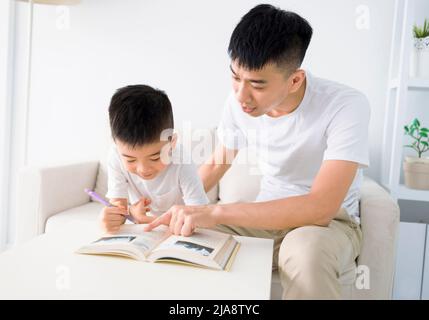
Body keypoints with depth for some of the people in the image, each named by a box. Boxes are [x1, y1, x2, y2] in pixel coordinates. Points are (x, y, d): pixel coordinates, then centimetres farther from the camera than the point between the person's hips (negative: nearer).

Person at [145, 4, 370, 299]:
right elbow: (216, 165, 8)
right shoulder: (239, 103, -9)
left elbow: (322, 206, -33)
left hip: (330, 221, -3)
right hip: (269, 216, 4)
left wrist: (216, 212, -37)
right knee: (181, 237, -15)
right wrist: (180, 210, -7)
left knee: (306, 250, -39)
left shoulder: (346, 106, -24)